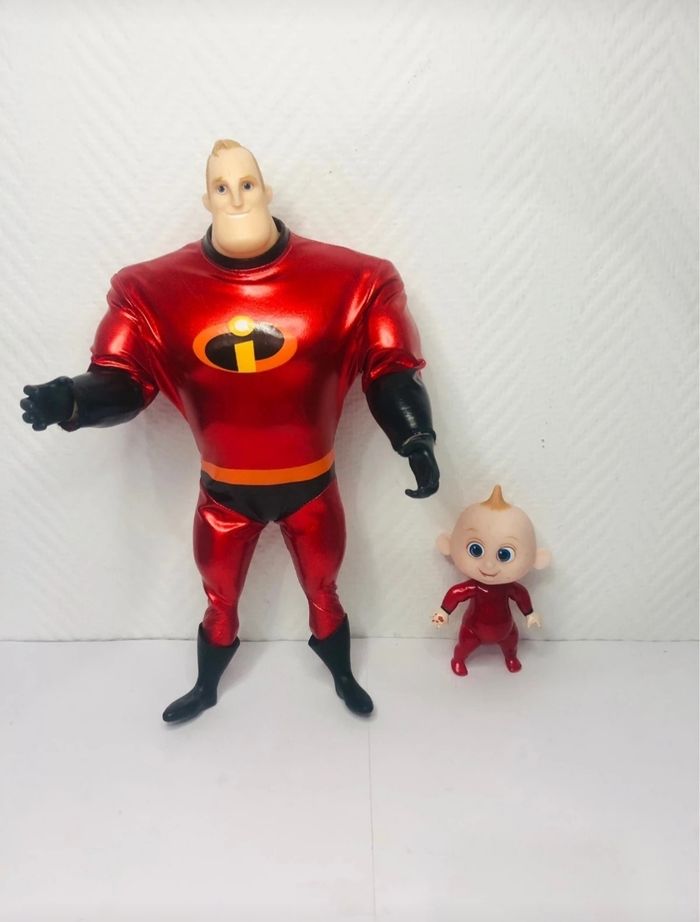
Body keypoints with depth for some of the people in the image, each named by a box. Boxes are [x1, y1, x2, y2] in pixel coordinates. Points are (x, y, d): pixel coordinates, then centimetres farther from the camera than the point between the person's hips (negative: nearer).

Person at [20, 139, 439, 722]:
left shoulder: (345, 281, -14)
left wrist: (416, 439, -24)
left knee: (323, 595, 23)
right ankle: (206, 688, 55)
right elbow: (124, 380, -8)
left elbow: (391, 368, -10)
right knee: (220, 602, 23)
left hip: (312, 487, 0)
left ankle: (344, 679, 53)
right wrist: (72, 400, -29)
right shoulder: (158, 290, -11)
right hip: (225, 492, 1)